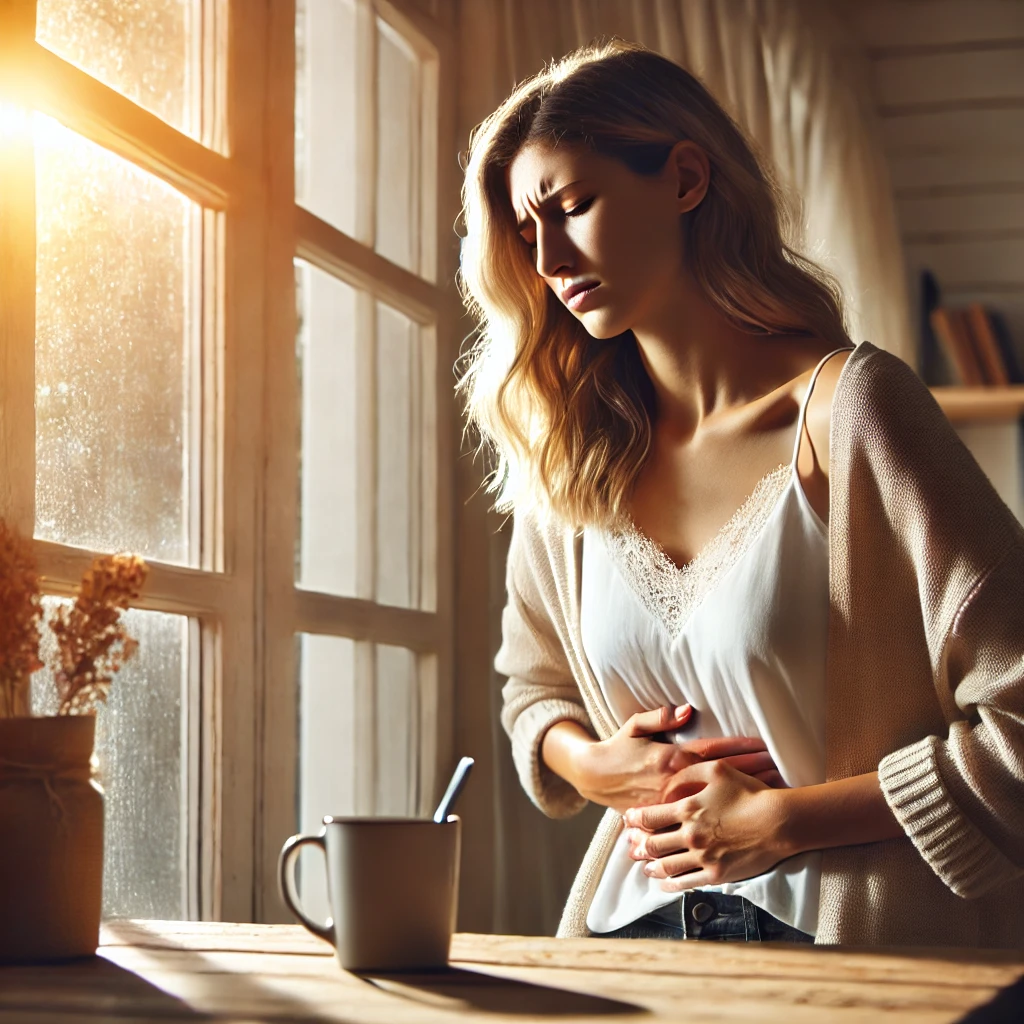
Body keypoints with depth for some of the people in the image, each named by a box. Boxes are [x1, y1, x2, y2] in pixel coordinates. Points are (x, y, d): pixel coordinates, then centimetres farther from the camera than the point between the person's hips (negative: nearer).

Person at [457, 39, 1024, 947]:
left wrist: (779, 821, -10)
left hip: (849, 939, -3)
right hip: (634, 929, 4)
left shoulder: (847, 406, -10)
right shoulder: (570, 460, 7)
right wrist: (590, 763, 1)